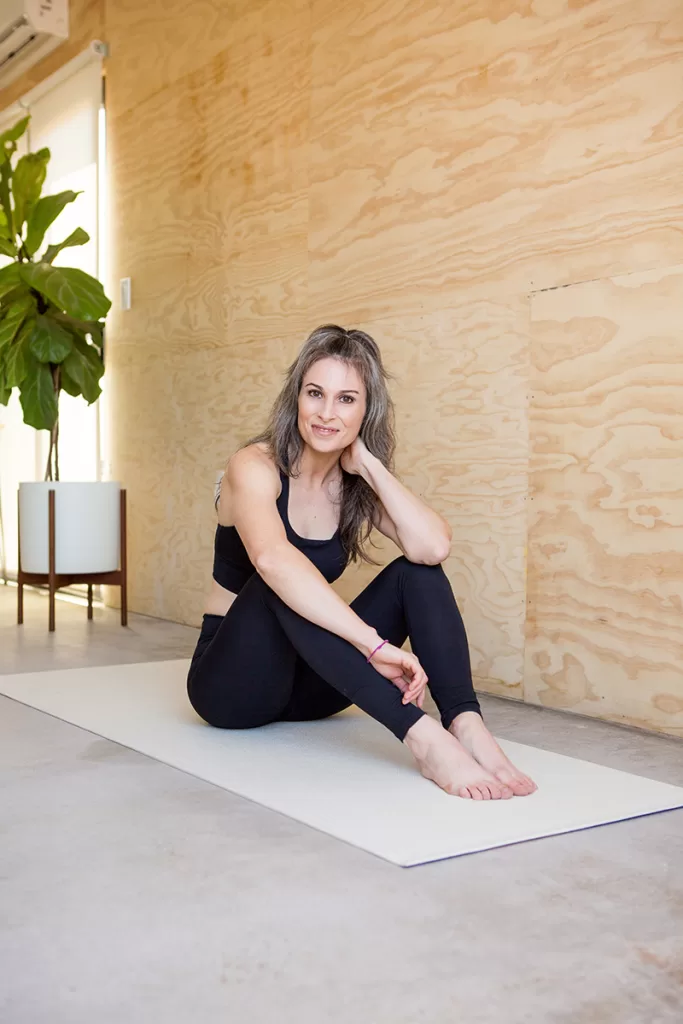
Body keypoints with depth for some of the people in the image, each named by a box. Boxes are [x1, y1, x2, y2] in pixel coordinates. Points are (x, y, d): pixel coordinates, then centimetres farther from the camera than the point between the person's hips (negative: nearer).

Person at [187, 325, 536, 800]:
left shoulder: (356, 483, -1)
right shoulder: (256, 467, -17)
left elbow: (434, 547, -22)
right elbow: (271, 558, -42)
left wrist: (368, 464, -18)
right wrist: (374, 644, -48)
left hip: (308, 683, 5)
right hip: (232, 680, -5)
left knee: (416, 572, -15)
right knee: (284, 584, -35)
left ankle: (466, 723, -34)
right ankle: (421, 734, -45)